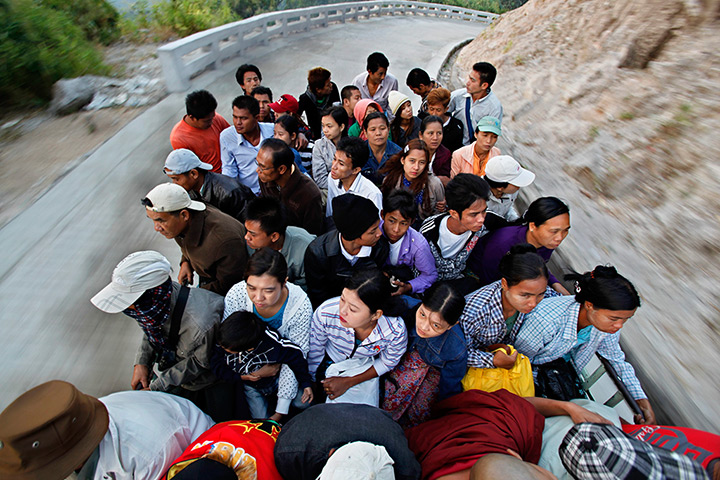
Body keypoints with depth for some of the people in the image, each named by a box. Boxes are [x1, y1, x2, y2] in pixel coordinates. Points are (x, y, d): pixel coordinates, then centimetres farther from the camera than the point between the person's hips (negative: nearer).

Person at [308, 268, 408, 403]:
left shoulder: (396, 331, -36)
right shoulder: (325, 313, -37)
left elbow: (387, 363, -12)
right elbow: (314, 351, -14)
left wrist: (348, 382, -15)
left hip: (365, 369, 0)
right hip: (329, 361, 0)